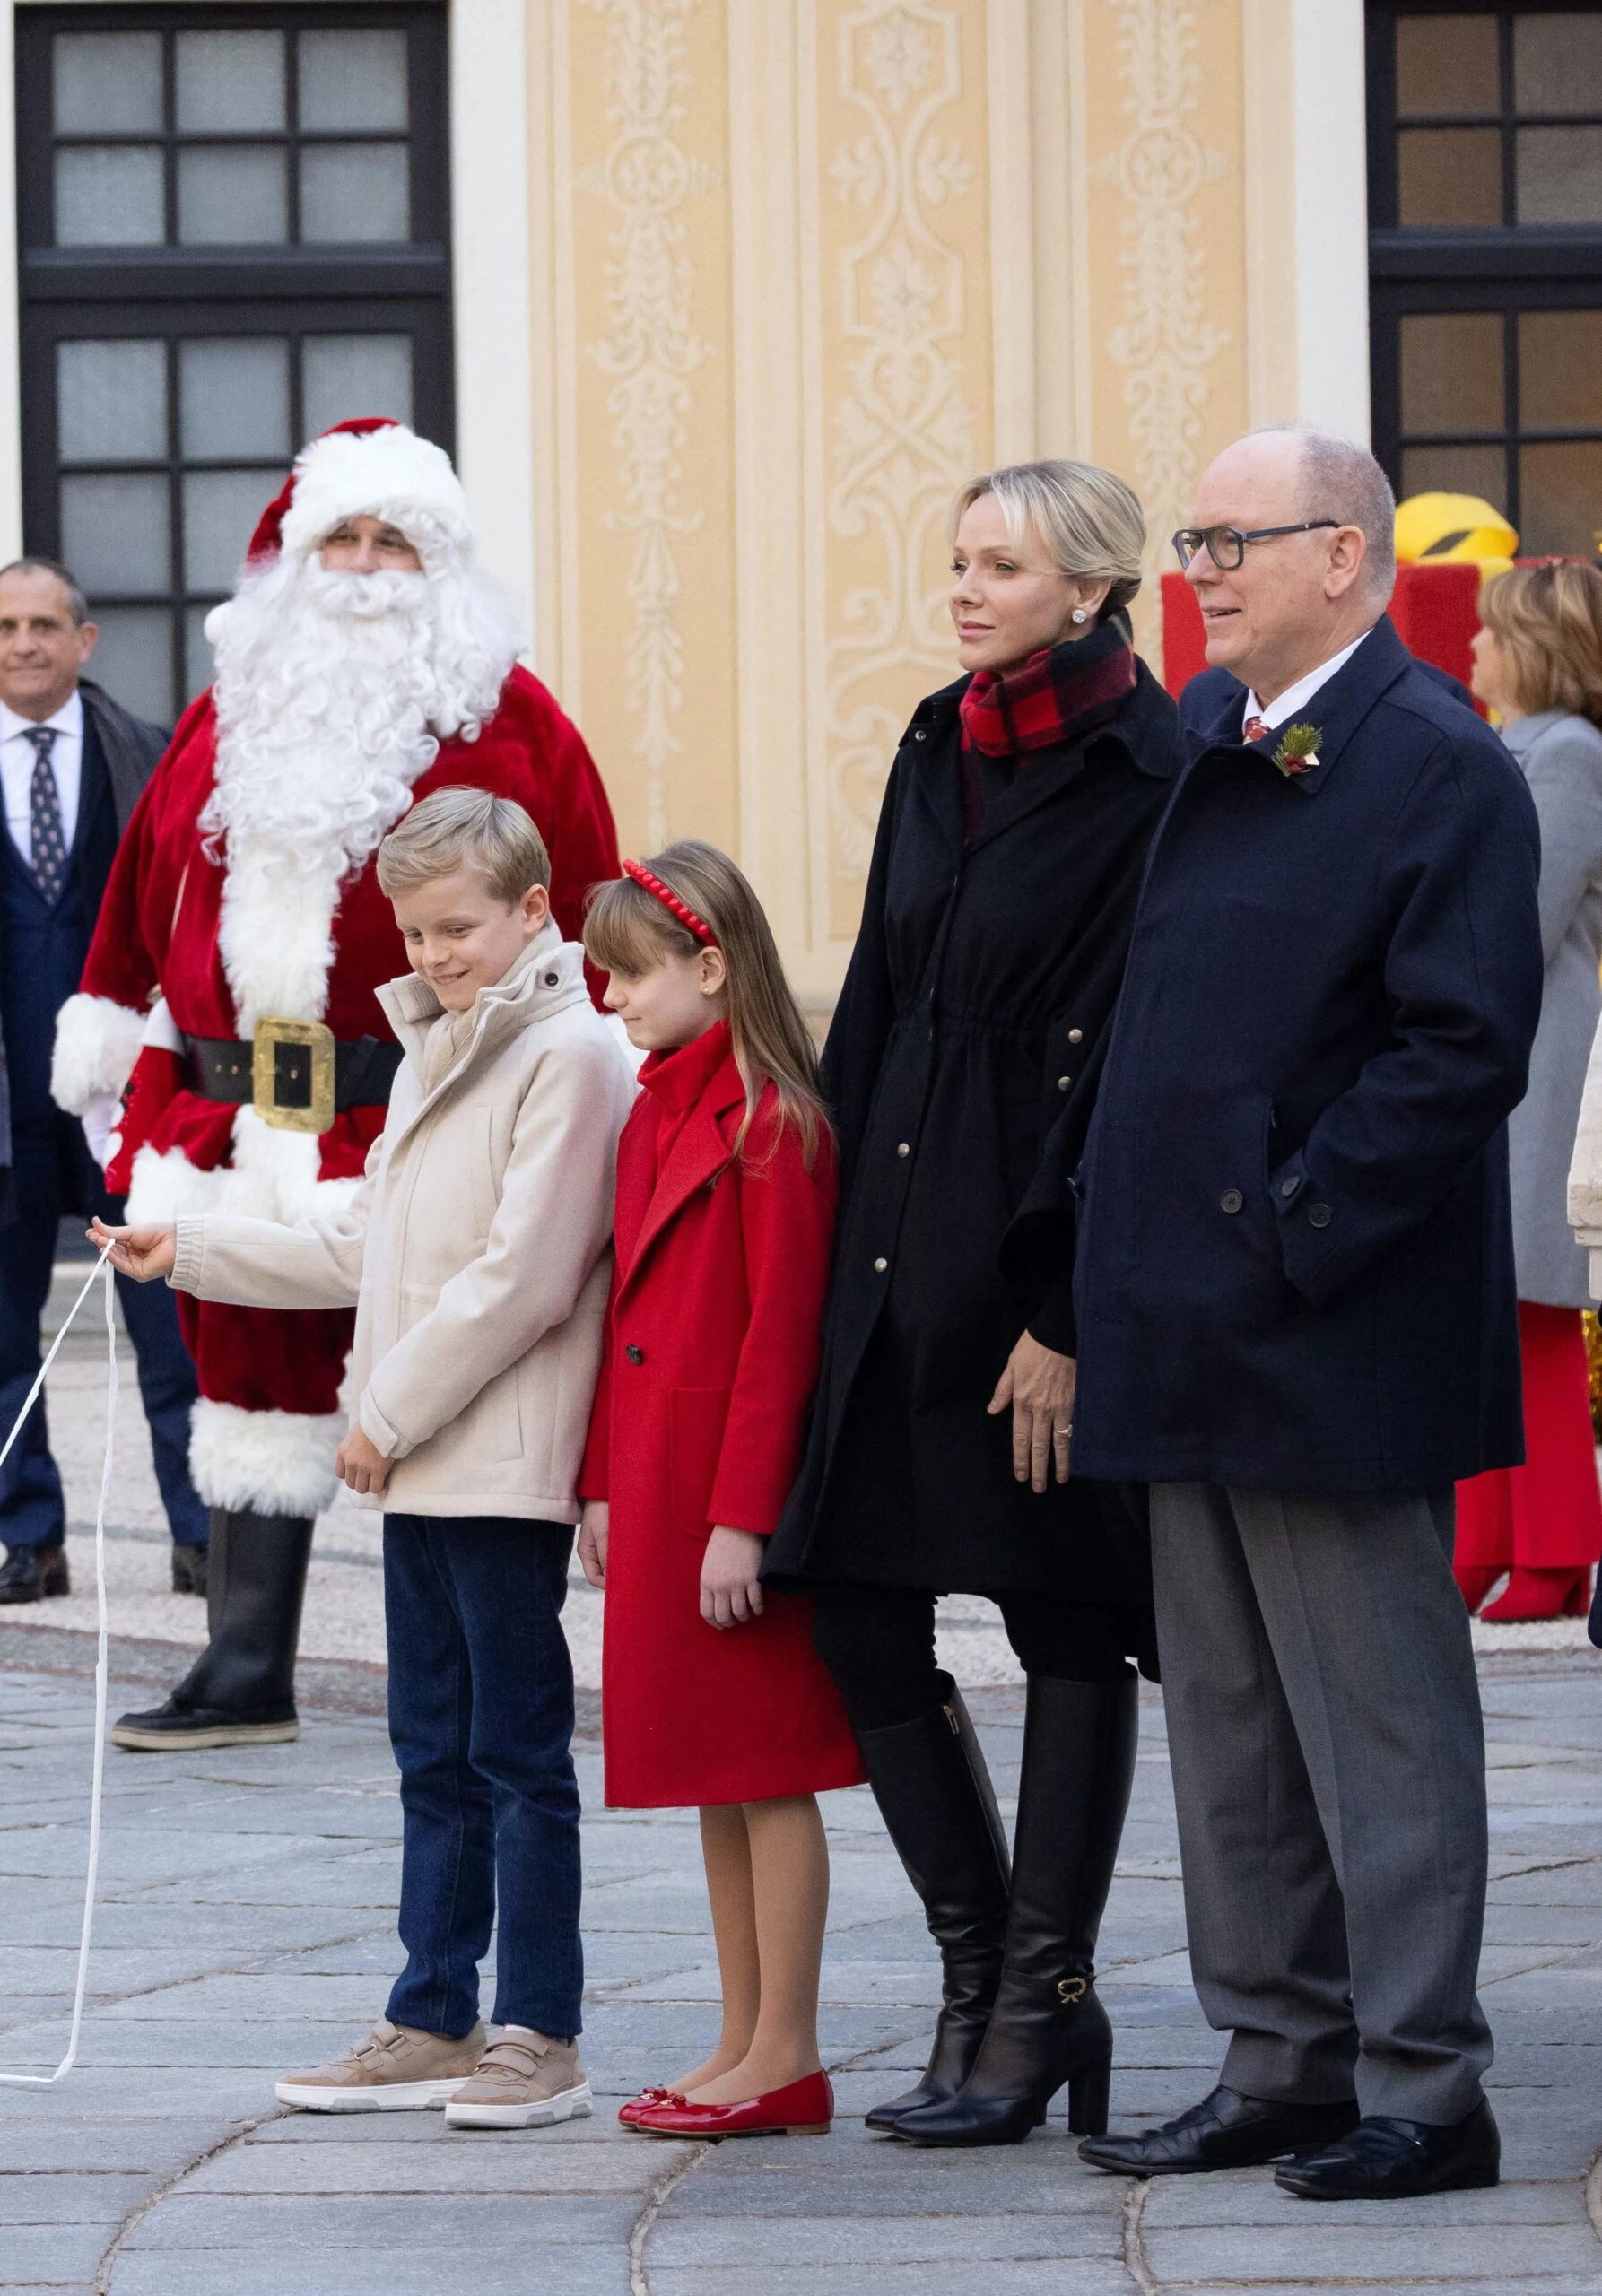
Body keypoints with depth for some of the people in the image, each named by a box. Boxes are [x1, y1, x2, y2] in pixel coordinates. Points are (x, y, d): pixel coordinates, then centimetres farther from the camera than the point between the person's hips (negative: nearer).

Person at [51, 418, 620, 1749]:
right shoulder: (239, 708, 13)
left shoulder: (501, 717, -1)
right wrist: (113, 1024, 20)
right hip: (239, 1110, 5)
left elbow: (582, 900, -2)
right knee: (255, 1371, 8)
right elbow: (153, 876, 19)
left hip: (419, 1117, -5)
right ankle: (246, 1675, 14)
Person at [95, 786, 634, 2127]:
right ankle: (434, 2025, 18)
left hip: (509, 1464, -9)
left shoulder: (569, 1056, -12)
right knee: (434, 1752, 12)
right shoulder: (429, 1055, 18)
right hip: (419, 1466, 9)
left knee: (518, 1751, -4)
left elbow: (520, 1277, -17)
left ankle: (541, 2037, 0)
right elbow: (361, 1250, 24)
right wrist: (193, 1254, 20)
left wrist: (392, 1410, -14)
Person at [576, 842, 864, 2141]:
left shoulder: (771, 1121, -13)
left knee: (768, 1774, -4)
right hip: (660, 1487, 9)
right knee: (717, 1780, 12)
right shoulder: (656, 1114, 14)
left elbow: (781, 1334, -16)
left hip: (739, 1477, -9)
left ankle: (785, 2059, 0)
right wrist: (606, 1485, 13)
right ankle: (745, 2044, 17)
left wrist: (741, 1518, -19)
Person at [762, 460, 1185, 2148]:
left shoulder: (1144, 785, -10)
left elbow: (1128, 1062, -13)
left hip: (1046, 1249, -7)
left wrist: (1069, 1314, -16)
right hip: (901, 1232, 7)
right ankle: (985, 1974, 16)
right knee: (854, 1600, 5)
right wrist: (838, 1234, 10)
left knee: (1066, 1625, 2)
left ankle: (1040, 1998, 10)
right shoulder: (938, 756, 12)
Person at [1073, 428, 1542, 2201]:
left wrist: (1295, 1235, -18)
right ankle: (1280, 2067, 22)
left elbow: (1464, 1045, -18)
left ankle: (1423, 2095, 4)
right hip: (1193, 1327, 9)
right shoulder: (1203, 739, 13)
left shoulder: (1439, 770, -12)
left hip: (1334, 1334, -8)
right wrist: (1121, 1256, 11)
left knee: (1375, 1719, -2)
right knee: (1228, 1721, 13)